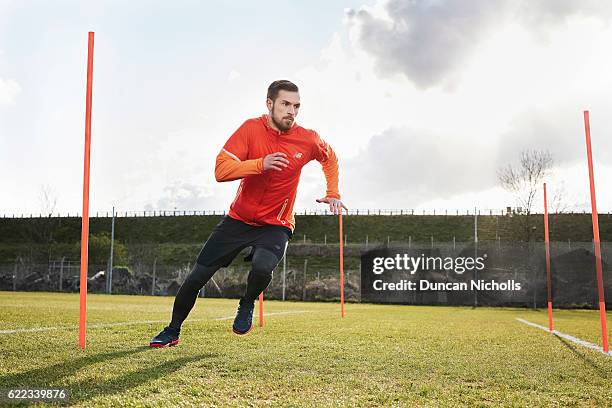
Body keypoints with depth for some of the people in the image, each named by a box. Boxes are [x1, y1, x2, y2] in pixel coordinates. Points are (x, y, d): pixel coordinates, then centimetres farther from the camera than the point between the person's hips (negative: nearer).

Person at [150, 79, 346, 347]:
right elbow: (221, 170, -21)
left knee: (262, 268, -32)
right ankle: (172, 331, 29)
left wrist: (333, 193, 5)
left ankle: (246, 306, 3)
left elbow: (330, 158, 15)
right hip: (238, 219, 1)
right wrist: (261, 164, -33)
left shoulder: (307, 139, -8)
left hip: (276, 225, -1)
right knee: (198, 276, 5)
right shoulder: (251, 129, -13)